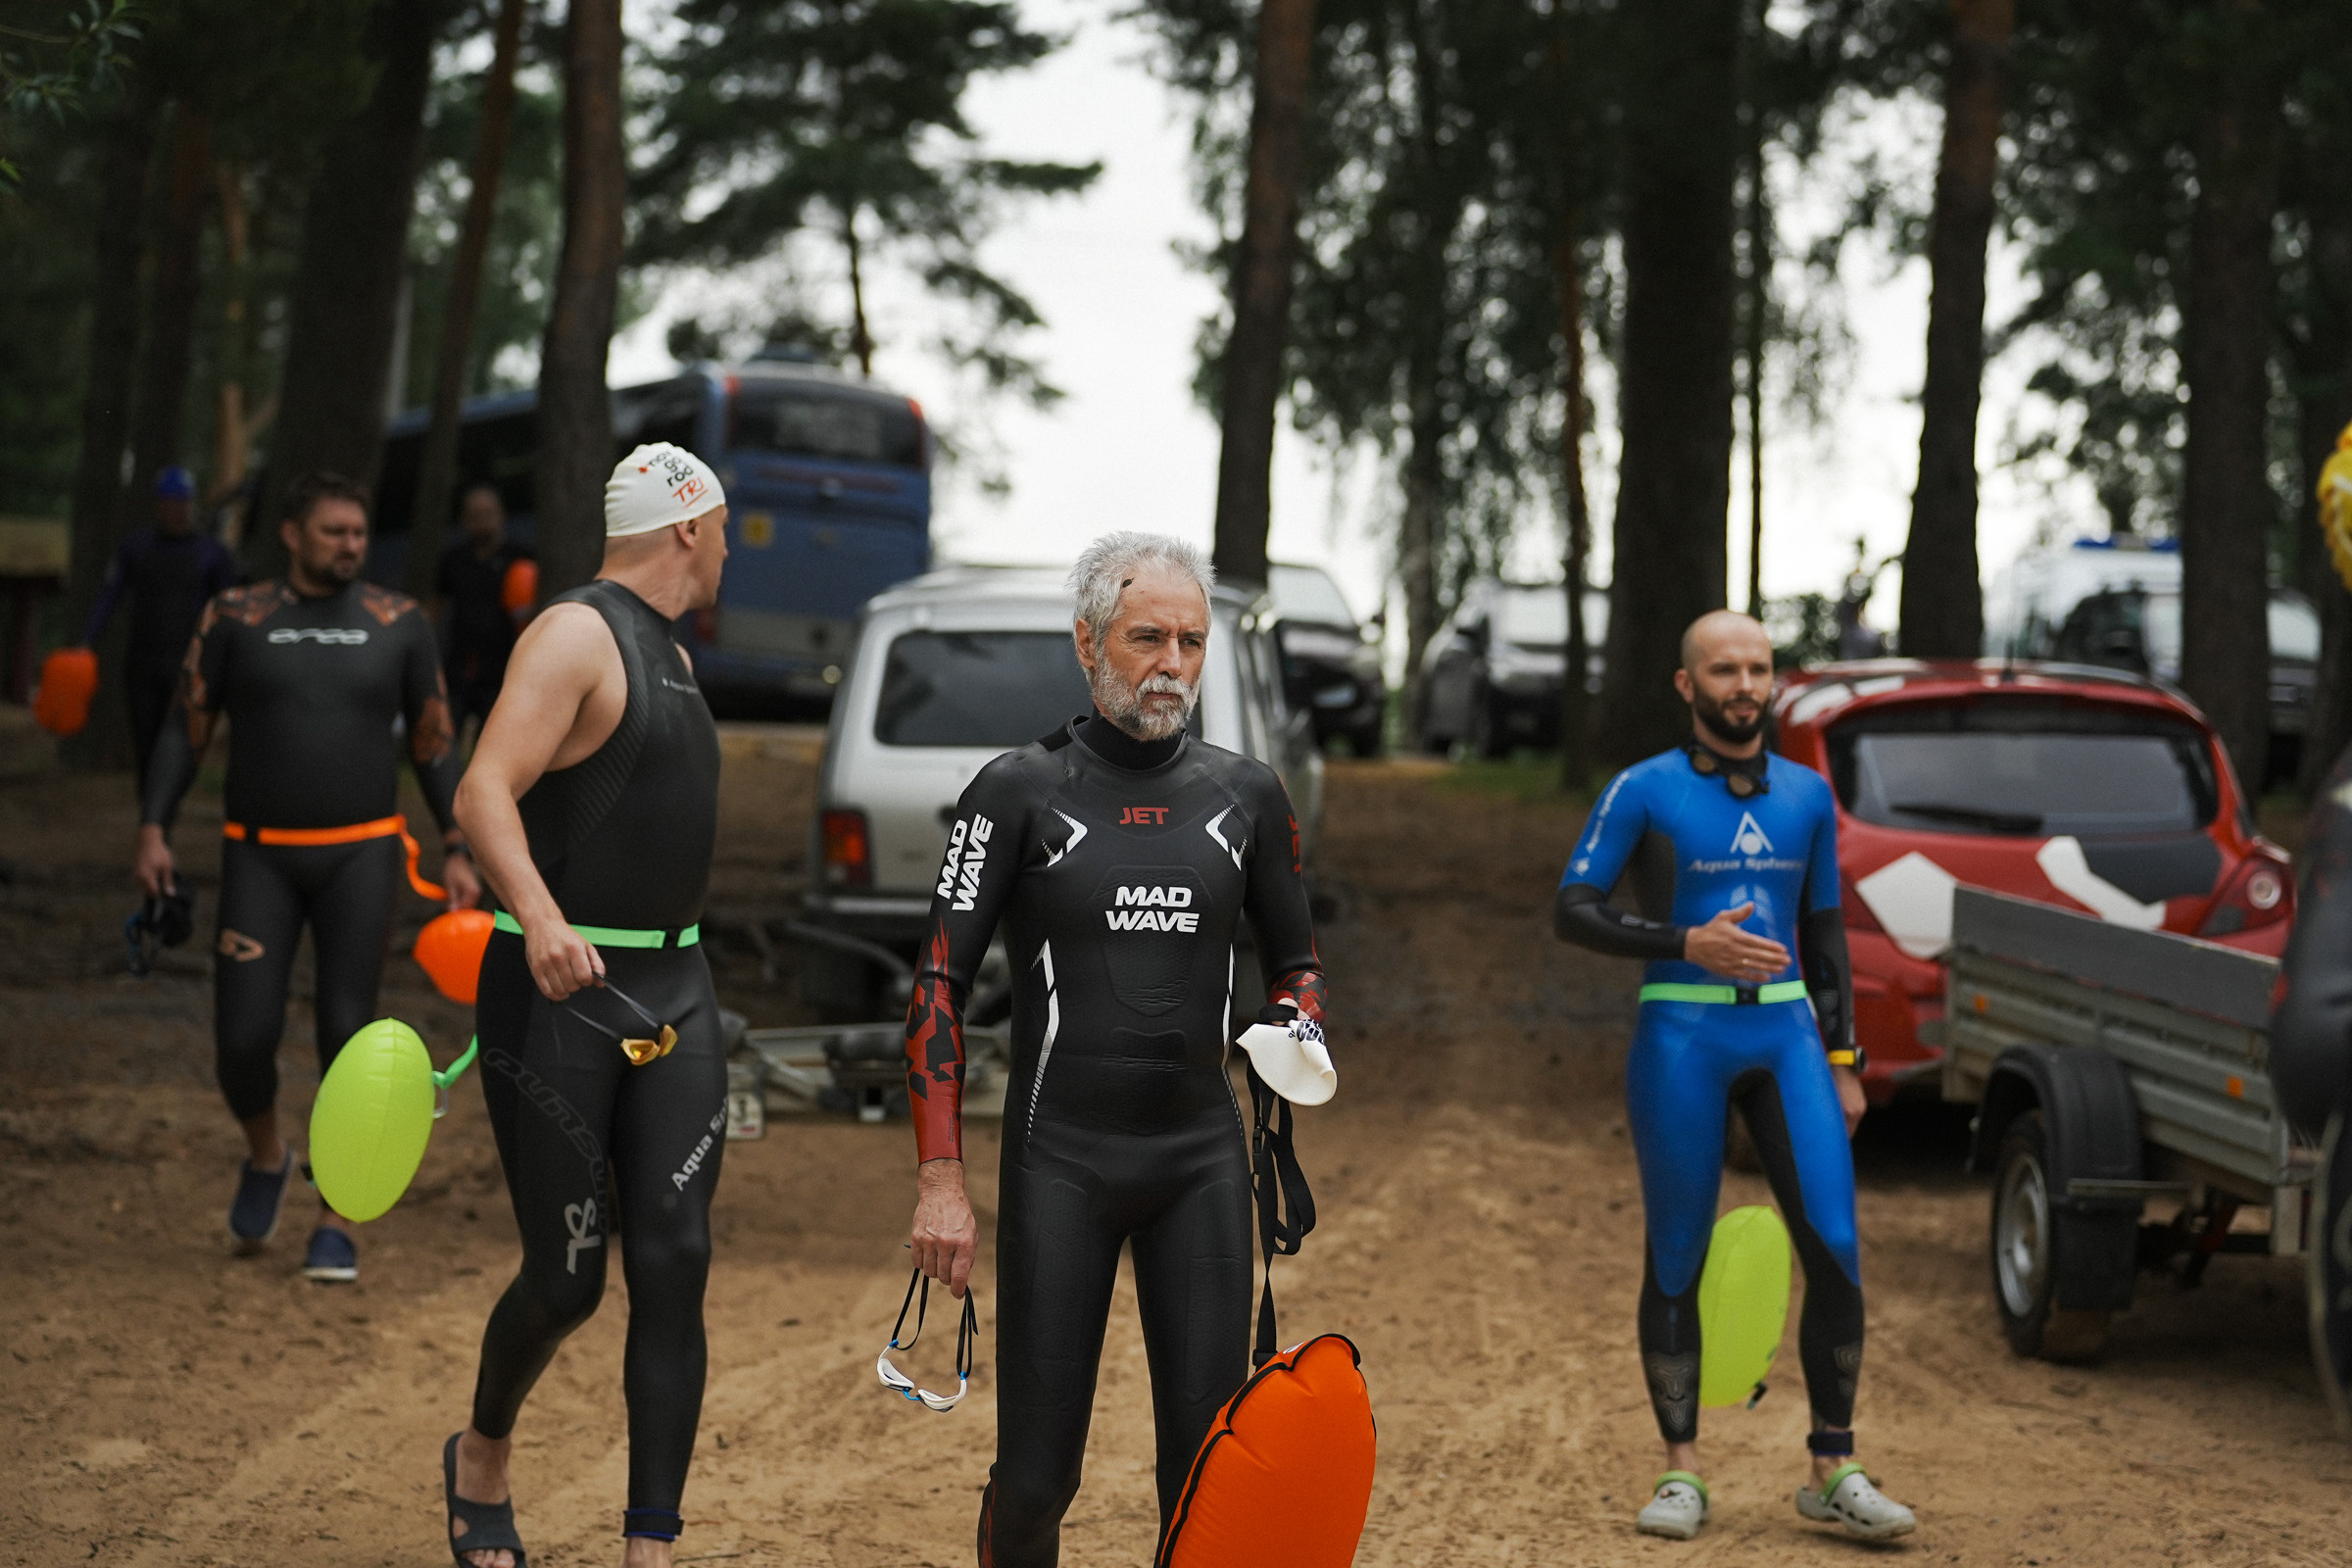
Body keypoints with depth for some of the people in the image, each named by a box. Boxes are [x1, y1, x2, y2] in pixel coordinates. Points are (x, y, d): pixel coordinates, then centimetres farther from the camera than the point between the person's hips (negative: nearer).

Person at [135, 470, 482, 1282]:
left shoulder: (398, 623, 2)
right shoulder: (235, 618, 0)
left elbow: (433, 746, 7)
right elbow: (185, 730, 2)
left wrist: (457, 854, 1)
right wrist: (153, 831, -9)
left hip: (361, 855, 0)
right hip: (260, 857, 0)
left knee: (347, 1038, -6)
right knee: (244, 1039, -7)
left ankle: (337, 1224, 6)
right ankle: (266, 1158, 26)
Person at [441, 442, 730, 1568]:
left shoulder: (669, 653, 18)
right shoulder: (576, 635, -11)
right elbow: (485, 791, -24)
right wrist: (538, 915, -39)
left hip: (671, 989, 8)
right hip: (559, 992, -8)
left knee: (673, 1265, -4)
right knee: (567, 1278, -1)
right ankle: (483, 1456, 29)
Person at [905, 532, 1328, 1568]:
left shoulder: (1245, 797, 8)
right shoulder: (1019, 794, -2)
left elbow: (1295, 962, 21)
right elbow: (939, 987, -3)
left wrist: (1292, 1036, -4)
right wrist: (940, 1181, -10)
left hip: (1201, 1157, 3)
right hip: (1059, 1160, -3)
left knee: (1207, 1464, 1)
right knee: (1036, 1473, -3)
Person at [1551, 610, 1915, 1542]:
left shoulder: (1807, 795, 10)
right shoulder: (1644, 790, -3)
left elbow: (1824, 933, 16)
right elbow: (1573, 913, -5)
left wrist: (1844, 1063, 11)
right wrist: (1688, 945, -18)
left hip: (1786, 1039, 3)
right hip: (1681, 1040, -3)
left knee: (1835, 1250, -7)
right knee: (1677, 1260, 3)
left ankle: (1833, 1473, 1)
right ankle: (1681, 1474, 14)